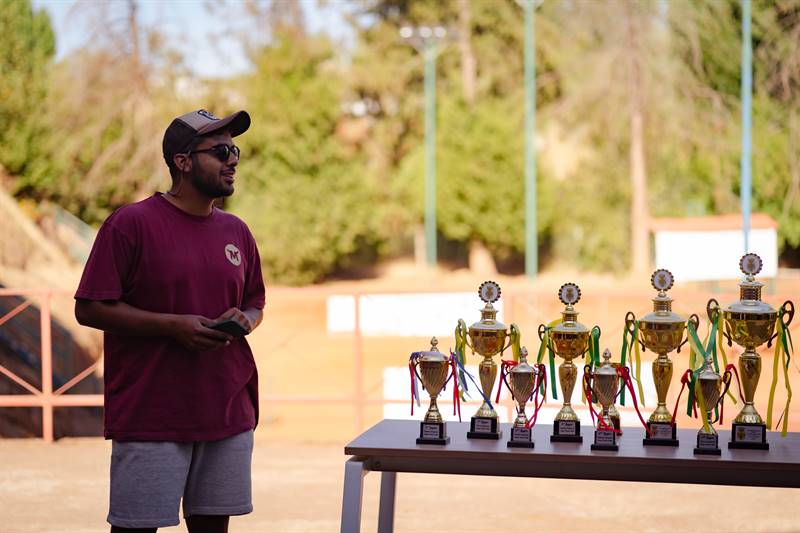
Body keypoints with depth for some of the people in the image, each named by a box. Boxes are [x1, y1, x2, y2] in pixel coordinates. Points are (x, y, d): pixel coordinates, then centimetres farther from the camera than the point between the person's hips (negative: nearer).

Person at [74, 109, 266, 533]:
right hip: (149, 415, -5)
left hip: (228, 412, 5)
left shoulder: (236, 232, 12)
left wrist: (243, 321, -1)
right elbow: (89, 308, -9)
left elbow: (255, 304, 24)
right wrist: (172, 326, -16)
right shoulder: (131, 223, -6)